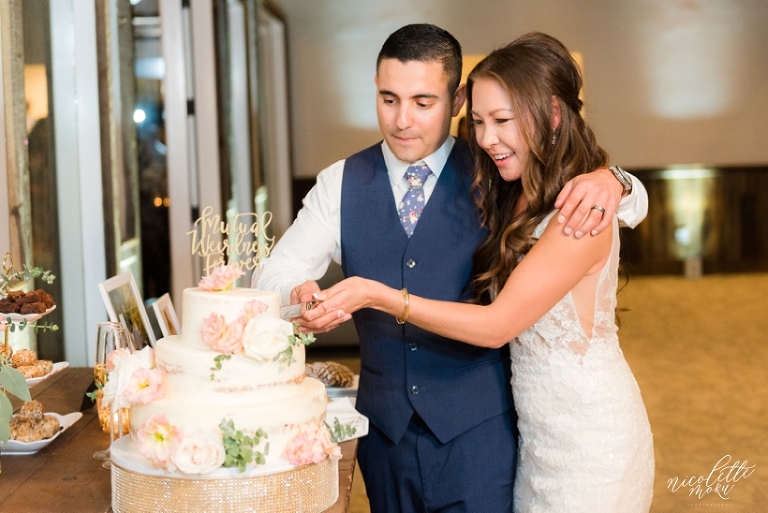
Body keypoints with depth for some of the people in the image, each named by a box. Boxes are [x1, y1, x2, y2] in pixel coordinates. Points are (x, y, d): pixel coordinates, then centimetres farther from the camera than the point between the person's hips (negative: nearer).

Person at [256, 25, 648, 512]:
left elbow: (633, 203, 1)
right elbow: (274, 274, 0)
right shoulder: (341, 183, 2)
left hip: (479, 430, -2)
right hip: (384, 428, 2)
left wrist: (608, 180, -24)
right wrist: (300, 296, -25)